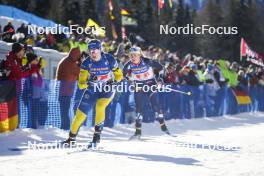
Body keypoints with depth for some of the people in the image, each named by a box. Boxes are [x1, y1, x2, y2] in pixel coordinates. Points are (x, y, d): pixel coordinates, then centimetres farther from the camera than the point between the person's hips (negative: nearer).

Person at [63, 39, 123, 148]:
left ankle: (97, 136, -17)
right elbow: (81, 82, -17)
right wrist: (85, 84, -40)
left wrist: (114, 82, -24)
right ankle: (71, 139, 20)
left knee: (99, 107, -30)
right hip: (92, 90, 2)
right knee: (80, 114, -1)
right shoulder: (87, 63, -15)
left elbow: (119, 75, -5)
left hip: (107, 89, -2)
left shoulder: (109, 60, -17)